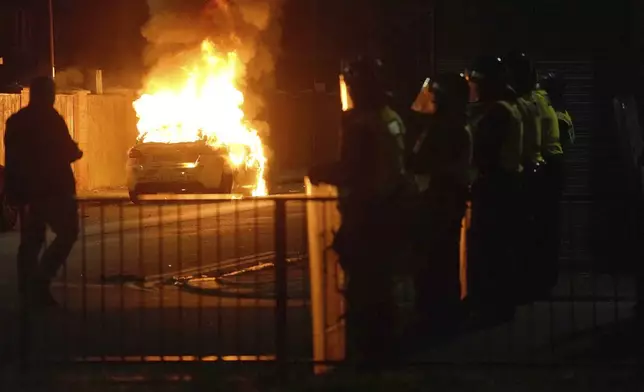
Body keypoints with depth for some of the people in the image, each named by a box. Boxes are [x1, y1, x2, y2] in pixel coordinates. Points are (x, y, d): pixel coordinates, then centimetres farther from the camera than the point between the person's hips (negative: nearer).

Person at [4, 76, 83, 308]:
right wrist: (77, 152, 11)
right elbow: (66, 152, -11)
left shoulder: (16, 122, 12)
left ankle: (28, 290, 8)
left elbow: (12, 158, 15)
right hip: (52, 189, -7)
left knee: (31, 240, 11)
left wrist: (13, 193, 21)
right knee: (67, 232, -2)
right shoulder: (50, 119, -11)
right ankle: (40, 281, -14)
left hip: (26, 191, 7)